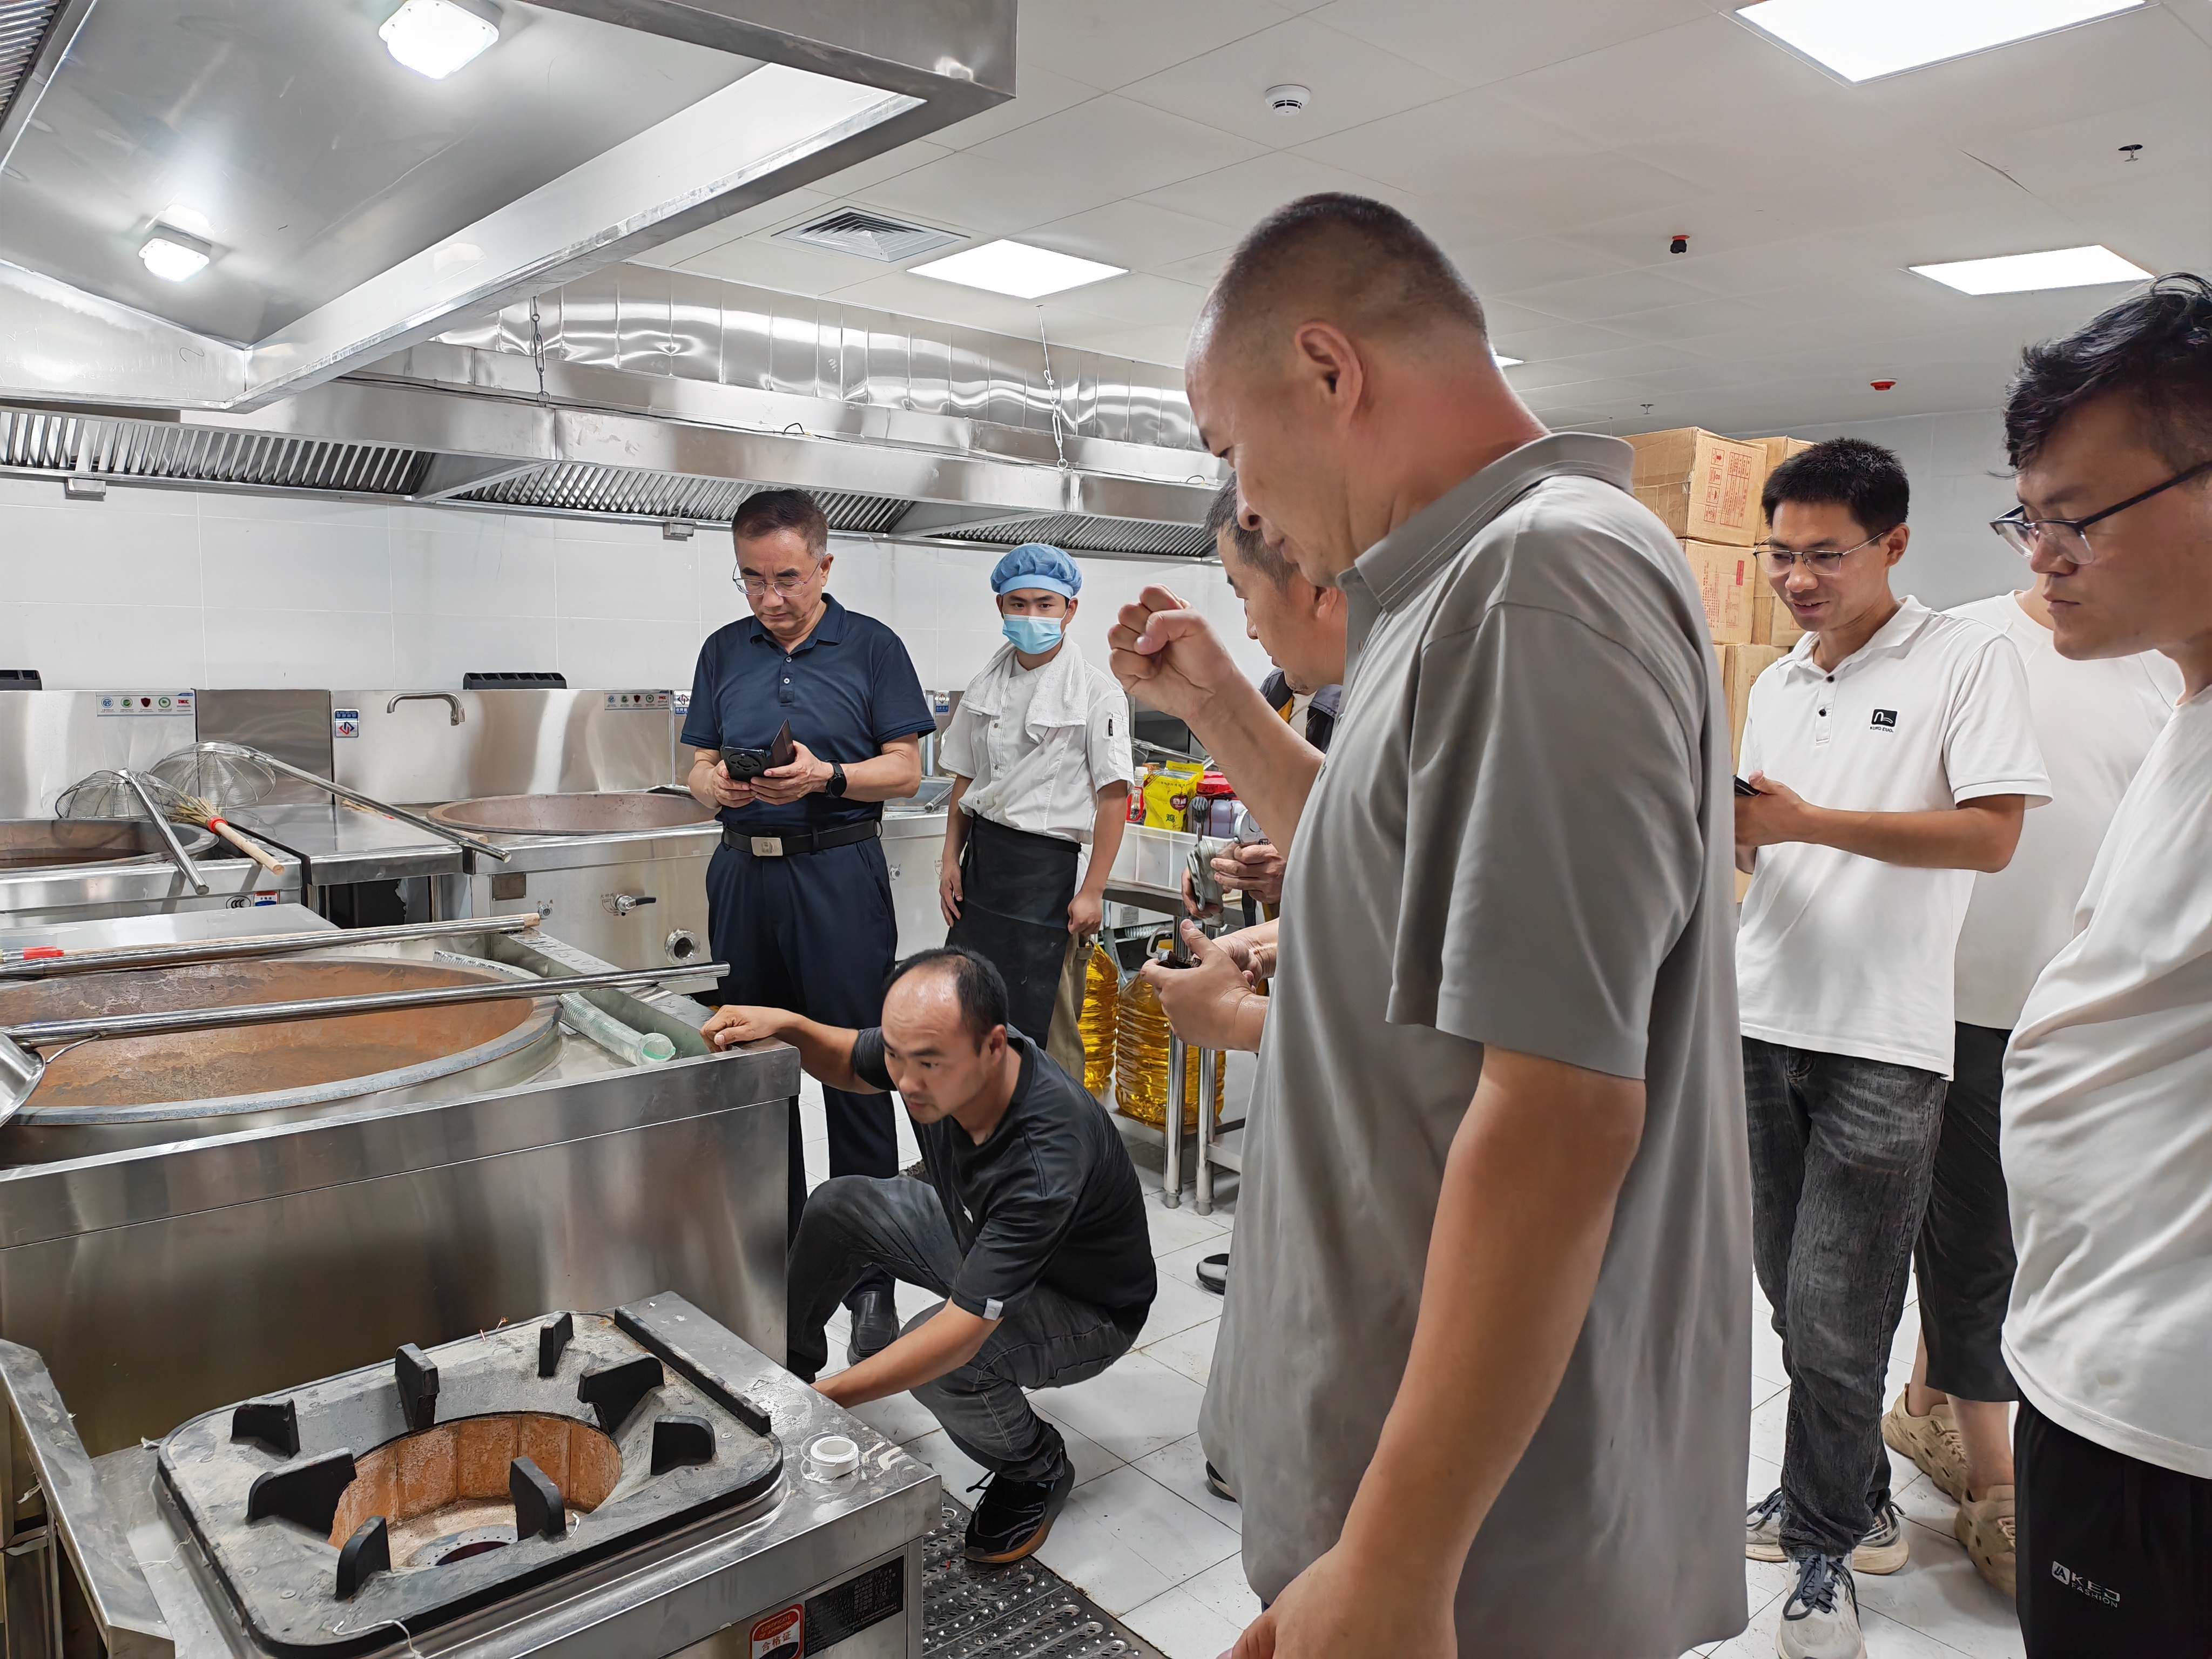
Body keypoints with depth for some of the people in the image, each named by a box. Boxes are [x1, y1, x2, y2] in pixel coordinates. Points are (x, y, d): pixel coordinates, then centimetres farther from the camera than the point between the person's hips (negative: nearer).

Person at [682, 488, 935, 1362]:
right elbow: (698, 770, 13)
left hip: (839, 874, -4)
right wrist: (717, 784, -10)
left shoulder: (871, 646, 2)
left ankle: (870, 1275, 8)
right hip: (744, 873, 4)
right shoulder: (724, 651, 12)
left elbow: (905, 770, -1)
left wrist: (825, 776, -17)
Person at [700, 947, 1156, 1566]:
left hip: (1087, 1307, -7)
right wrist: (786, 1025, -20)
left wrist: (823, 1398, -40)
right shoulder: (929, 1051, -22)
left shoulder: (1048, 1155, -42)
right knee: (839, 1207, -3)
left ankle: (1039, 1470, 0)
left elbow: (963, 1329, -40)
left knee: (940, 1358, -31)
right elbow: (849, 1062, 1)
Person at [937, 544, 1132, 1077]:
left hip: (1046, 865, -5)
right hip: (981, 859, 5)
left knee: (1043, 1022, 0)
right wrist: (951, 860, 9)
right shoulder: (986, 686, 11)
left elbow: (1113, 795, -9)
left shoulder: (1096, 691, -6)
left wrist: (1092, 891, -12)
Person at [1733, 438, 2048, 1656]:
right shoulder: (1775, 687, 14)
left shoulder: (1967, 661, -4)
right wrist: (1723, 825, -4)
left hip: (1885, 1040, -6)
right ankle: (1857, 1501, 35)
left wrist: (1807, 820, -19)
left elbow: (1990, 833, -13)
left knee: (1834, 1312, -2)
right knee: (1795, 1292, 15)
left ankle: (1824, 1553, 18)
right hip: (1766, 1020, 6)